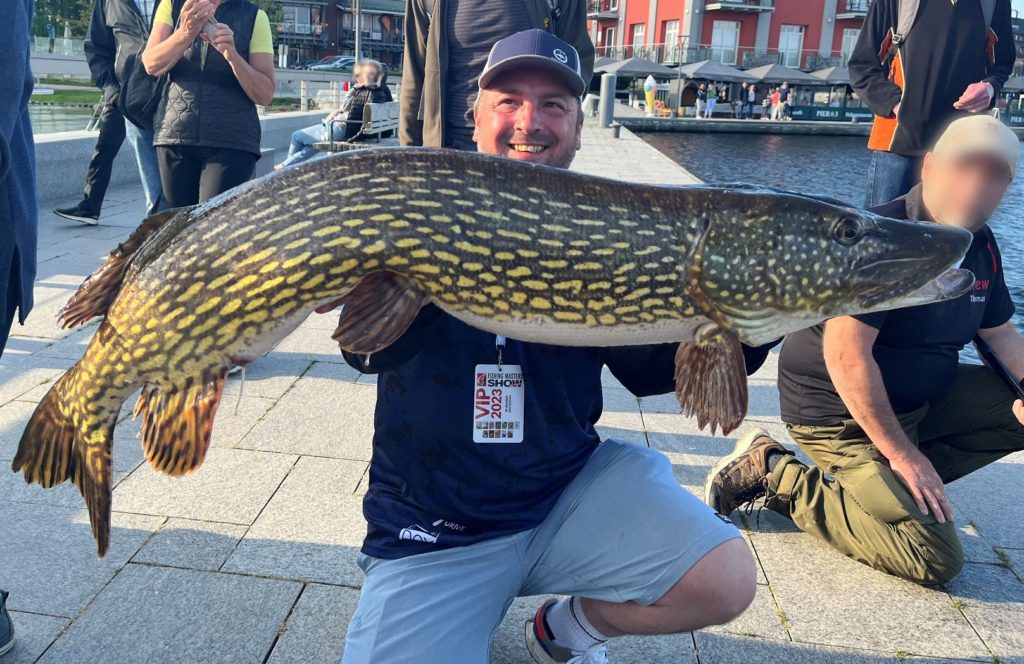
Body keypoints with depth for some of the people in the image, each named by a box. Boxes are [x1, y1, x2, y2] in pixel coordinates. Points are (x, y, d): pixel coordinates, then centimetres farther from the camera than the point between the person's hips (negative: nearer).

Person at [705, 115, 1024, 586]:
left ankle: (887, 484, 2)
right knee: (936, 559, -13)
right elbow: (846, 354, -28)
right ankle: (779, 475, -5)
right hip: (840, 413, -9)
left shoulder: (981, 246, 3)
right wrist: (901, 454, -24)